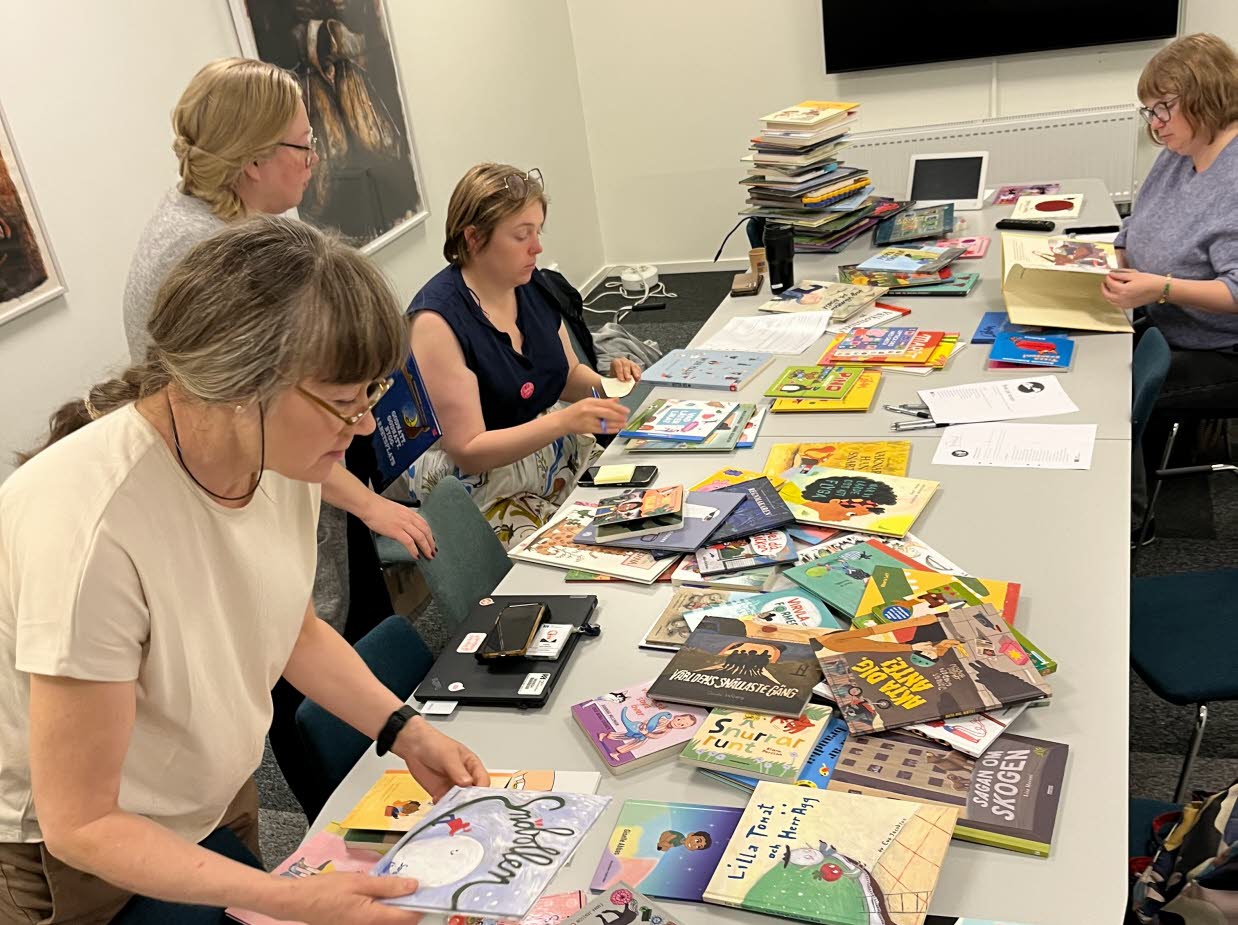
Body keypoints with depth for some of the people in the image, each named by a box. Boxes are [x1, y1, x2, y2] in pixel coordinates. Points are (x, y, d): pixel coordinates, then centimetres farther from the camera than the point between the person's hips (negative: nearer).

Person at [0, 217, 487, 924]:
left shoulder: (282, 455, -16)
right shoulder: (94, 527, -37)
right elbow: (80, 823, -28)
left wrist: (404, 731, -8)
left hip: (220, 797, 6)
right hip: (75, 858, -6)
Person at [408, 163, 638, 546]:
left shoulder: (532, 283, 2)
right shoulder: (438, 320, -20)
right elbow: (468, 451, -21)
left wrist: (606, 383, -5)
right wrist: (566, 421, -31)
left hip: (555, 451, 7)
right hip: (481, 486, -7)